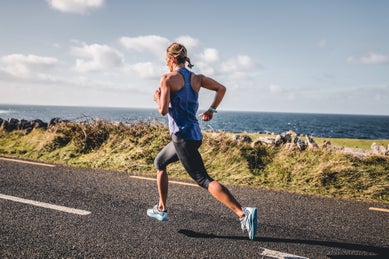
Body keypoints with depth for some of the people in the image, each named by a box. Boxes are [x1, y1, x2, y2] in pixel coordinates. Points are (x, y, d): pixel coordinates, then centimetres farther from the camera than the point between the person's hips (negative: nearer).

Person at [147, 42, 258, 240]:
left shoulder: (168, 78, -9)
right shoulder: (196, 78, 11)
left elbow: (163, 110, -15)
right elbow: (221, 88, 15)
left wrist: (157, 98, 5)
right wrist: (212, 109, 19)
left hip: (183, 136, -8)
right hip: (194, 134, 8)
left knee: (204, 180, -9)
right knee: (159, 163, 26)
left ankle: (243, 213, -18)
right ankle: (161, 209, 32)